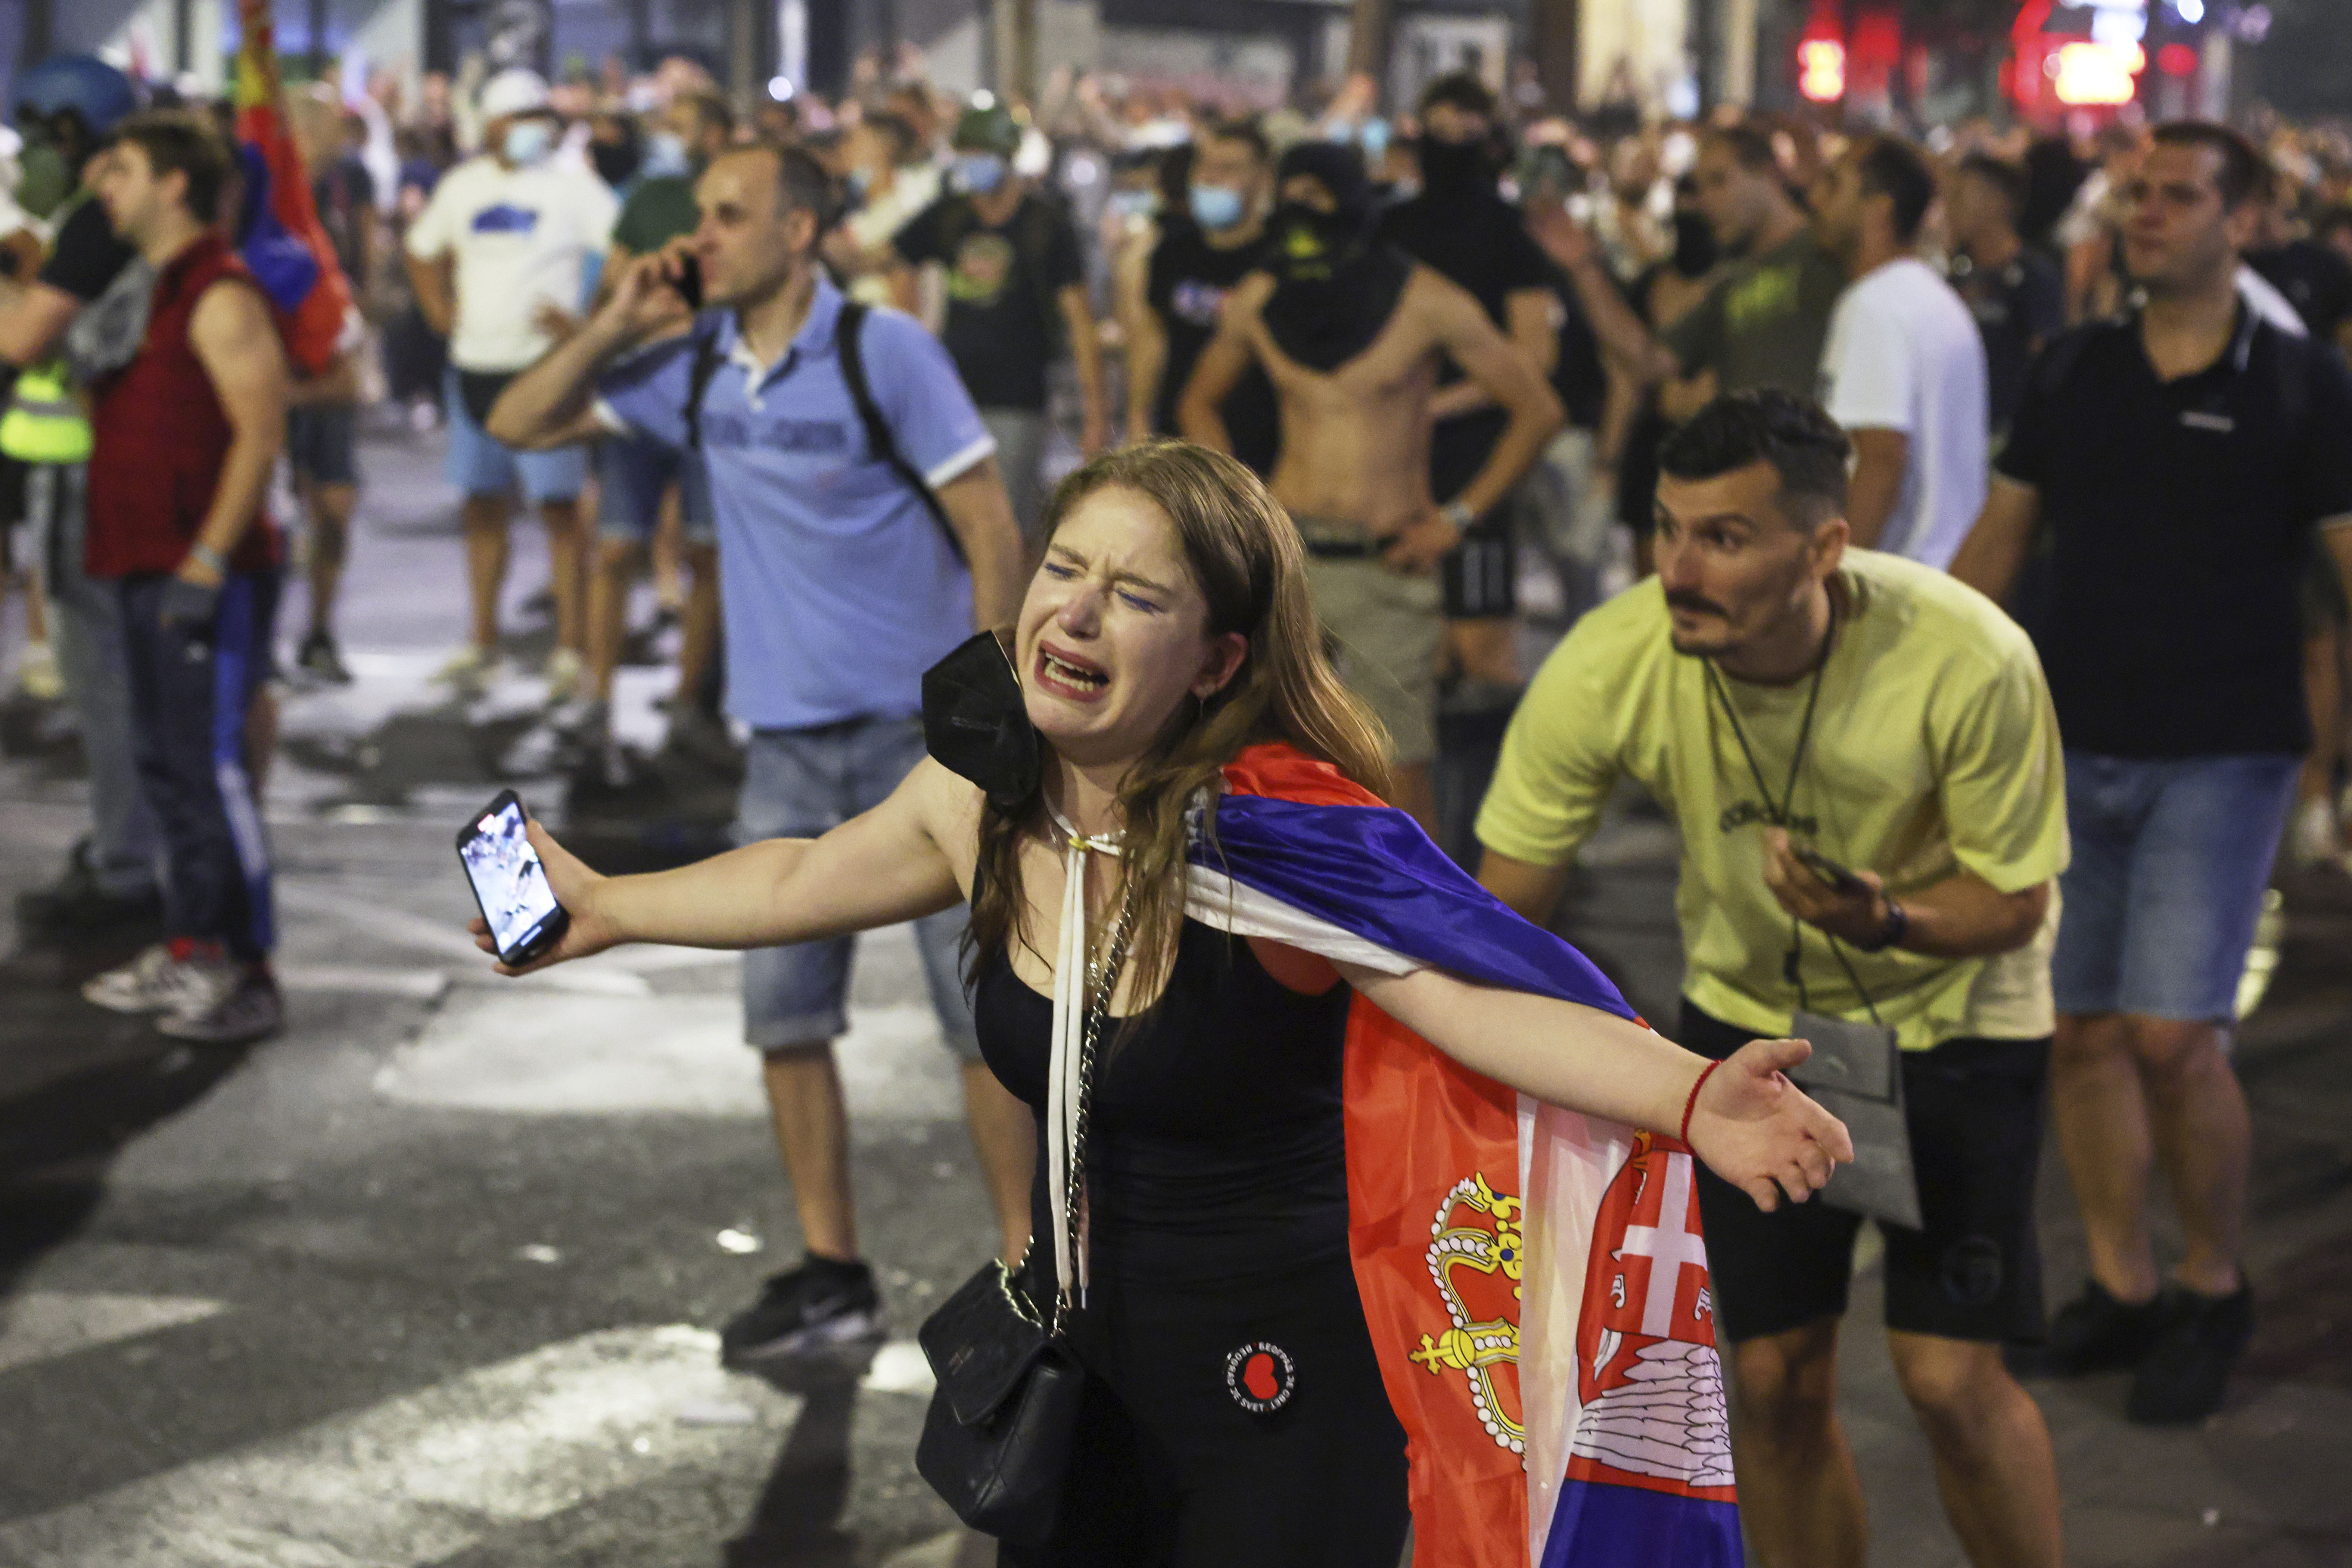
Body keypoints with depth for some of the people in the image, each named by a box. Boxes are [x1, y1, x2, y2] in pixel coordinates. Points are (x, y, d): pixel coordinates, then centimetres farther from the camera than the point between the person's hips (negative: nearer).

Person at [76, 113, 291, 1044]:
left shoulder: (220, 297, -12)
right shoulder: (147, 289, 17)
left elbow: (261, 433, -18)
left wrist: (207, 563, -21)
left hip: (207, 574, -9)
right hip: (146, 567, 9)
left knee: (214, 769, -8)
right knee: (166, 767, 13)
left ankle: (249, 977, -4)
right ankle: (191, 951, 21)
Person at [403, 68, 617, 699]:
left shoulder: (571, 185, -4)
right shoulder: (463, 185, 10)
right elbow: (422, 251, 24)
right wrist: (441, 311, 10)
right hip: (475, 366, 5)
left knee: (560, 507, -7)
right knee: (482, 505, 11)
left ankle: (571, 649, -3)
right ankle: (481, 641, 21)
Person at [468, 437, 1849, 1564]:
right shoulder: (981, 798, -5)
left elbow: (1481, 997, -38)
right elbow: (803, 880, 15)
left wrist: (1695, 1100, -56)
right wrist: (603, 907, 28)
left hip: (1283, 1377, -6)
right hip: (1085, 1342, 7)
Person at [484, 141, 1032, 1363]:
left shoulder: (884, 351, -10)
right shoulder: (694, 367, 5)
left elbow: (991, 532, -10)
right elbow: (520, 425, 10)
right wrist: (615, 329, -4)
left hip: (919, 729, -5)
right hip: (786, 743, 6)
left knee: (983, 1009, -1)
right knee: (784, 1014, 7)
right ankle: (832, 1272, 19)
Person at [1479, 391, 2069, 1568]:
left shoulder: (1971, 661, -30)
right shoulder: (1605, 669, -25)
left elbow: (2014, 901, -16)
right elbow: (1503, 911, -13)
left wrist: (1888, 921, -37)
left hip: (1949, 1008, -2)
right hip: (1749, 1009, 2)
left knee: (1950, 1379, -8)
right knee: (1776, 1376, 2)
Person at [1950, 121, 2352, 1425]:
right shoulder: (2074, 373, 8)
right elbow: (1998, 538, 12)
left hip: (2219, 757, -4)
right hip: (2073, 749, 4)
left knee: (2173, 1034, -11)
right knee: (2084, 1029, 6)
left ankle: (2215, 1290, 9)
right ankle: (2121, 1287, 19)